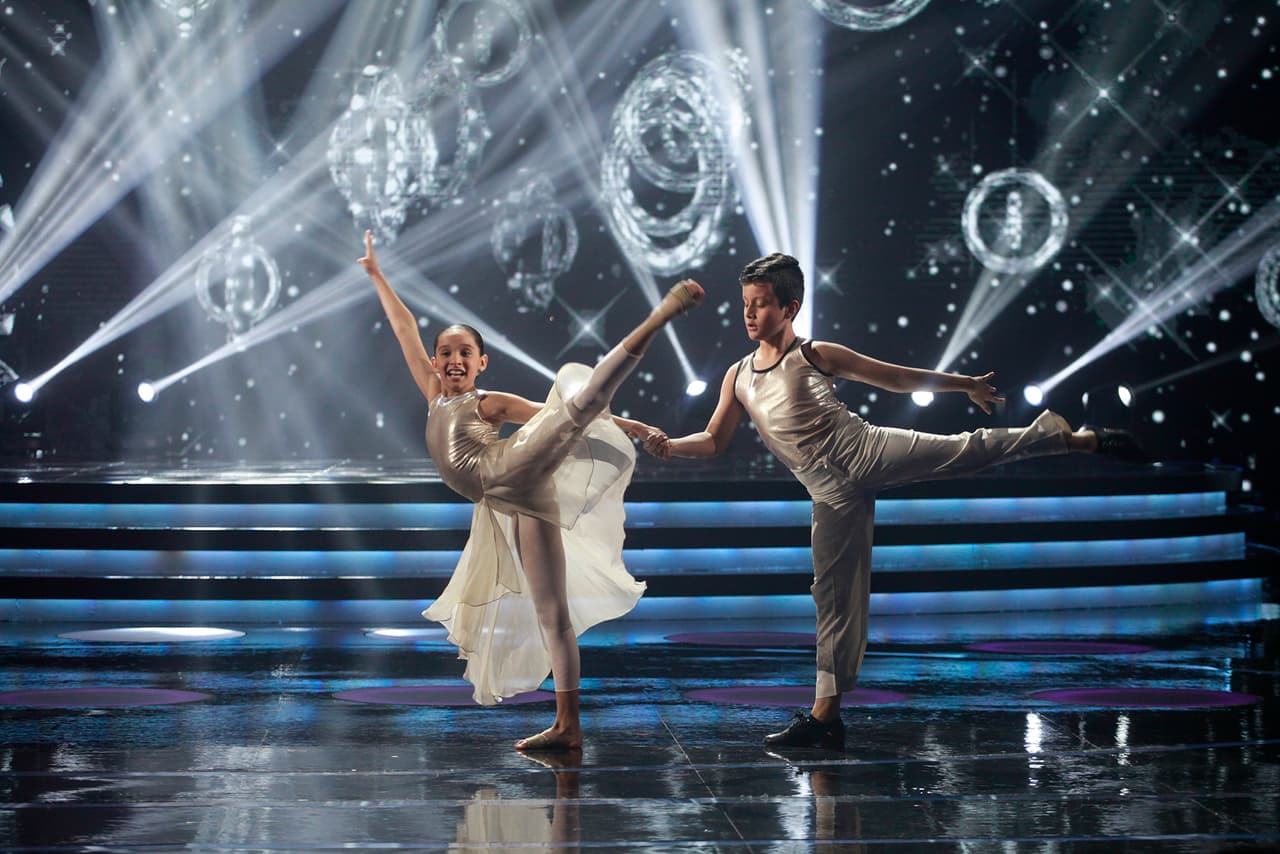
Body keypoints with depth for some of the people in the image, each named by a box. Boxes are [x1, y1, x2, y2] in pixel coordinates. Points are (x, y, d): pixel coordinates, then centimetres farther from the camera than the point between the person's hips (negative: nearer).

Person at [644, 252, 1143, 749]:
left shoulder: (814, 355, 3)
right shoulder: (738, 377, 13)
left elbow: (897, 378, 10)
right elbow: (714, 441, 17)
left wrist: (966, 384, 14)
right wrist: (669, 445, -3)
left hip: (866, 452, -2)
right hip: (833, 493, 2)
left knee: (967, 450, -18)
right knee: (835, 594, 2)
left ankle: (1074, 437, -6)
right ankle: (826, 714, 4)